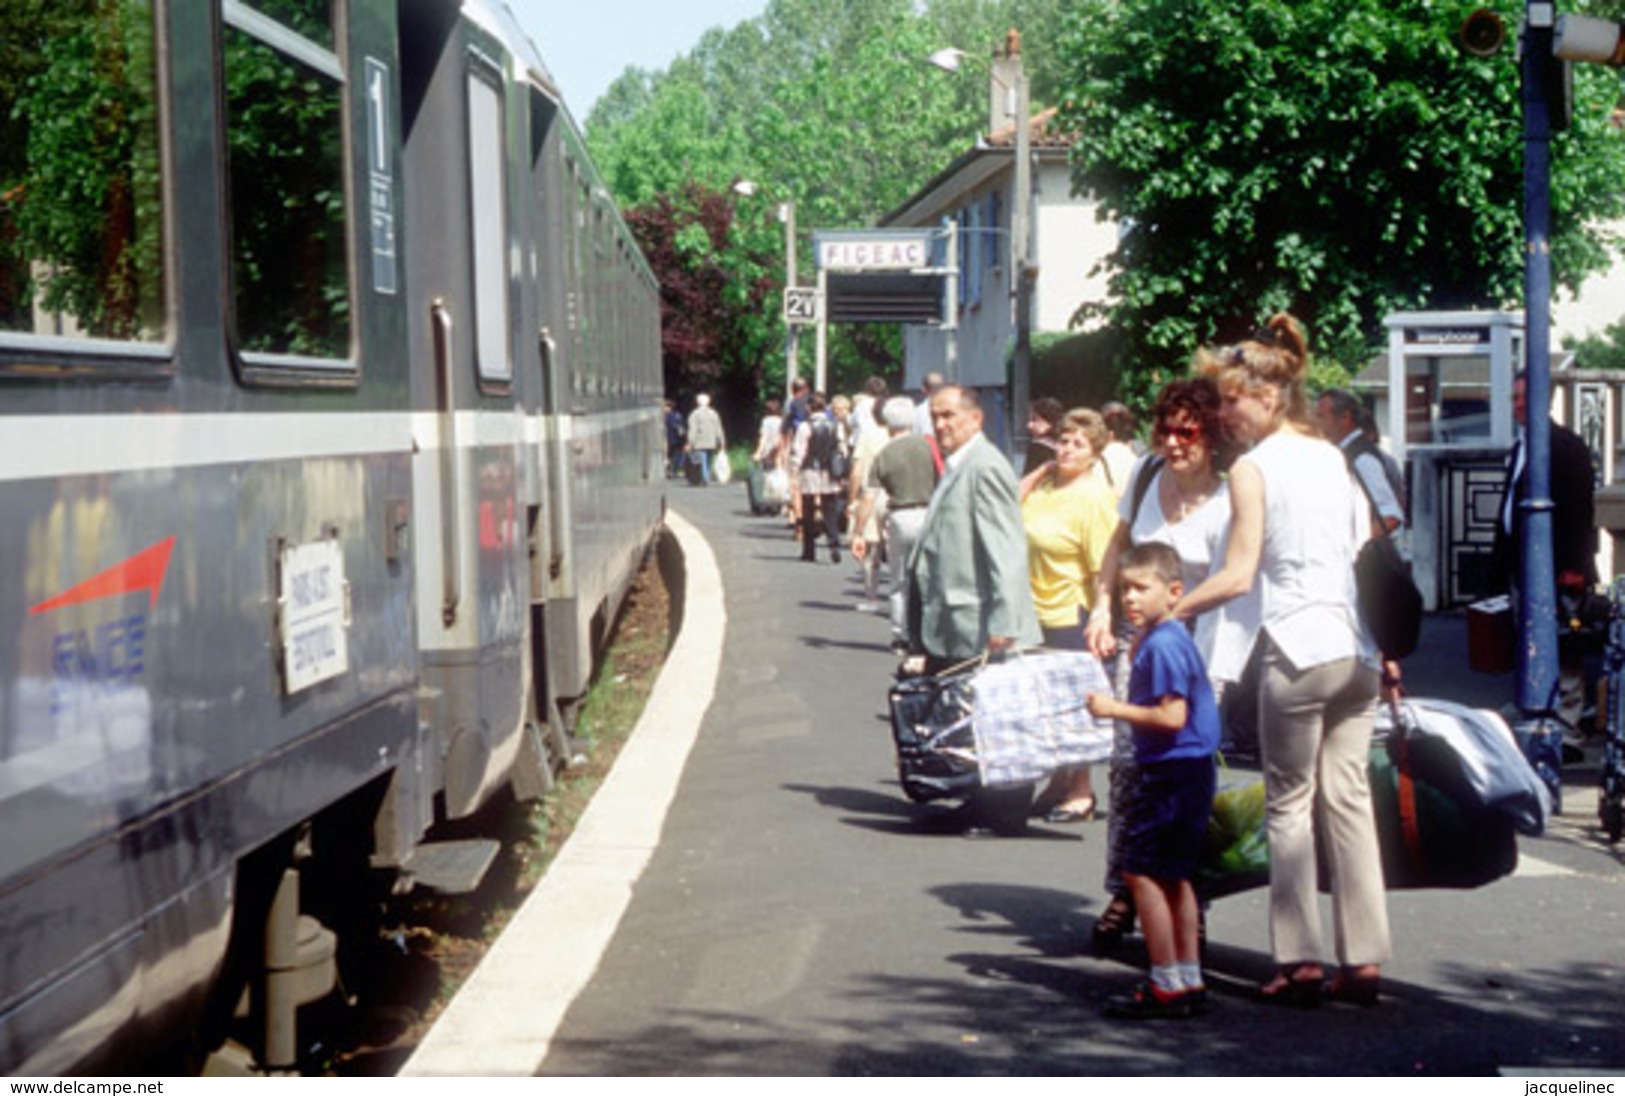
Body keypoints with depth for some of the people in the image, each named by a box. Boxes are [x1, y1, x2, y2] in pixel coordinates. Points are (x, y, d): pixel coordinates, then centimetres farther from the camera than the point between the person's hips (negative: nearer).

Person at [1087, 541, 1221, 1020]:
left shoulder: (1161, 645, -18)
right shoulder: (1172, 638, 13)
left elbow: (1172, 716, -24)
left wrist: (1115, 709, -19)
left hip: (1171, 773, -11)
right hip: (1190, 770, 11)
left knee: (1143, 872, -6)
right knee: (1174, 876, 16)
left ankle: (1166, 985, -4)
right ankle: (1189, 980, 21)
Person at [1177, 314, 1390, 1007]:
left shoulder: (1254, 467, -5)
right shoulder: (1333, 459, 15)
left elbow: (1238, 575, -10)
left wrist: (1173, 611, 1)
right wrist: (1384, 648, 21)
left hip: (1298, 648, -6)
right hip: (1356, 649, 6)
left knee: (1289, 805, 1)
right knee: (1349, 799, 8)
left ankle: (1301, 963, 0)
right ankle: (1364, 959, 7)